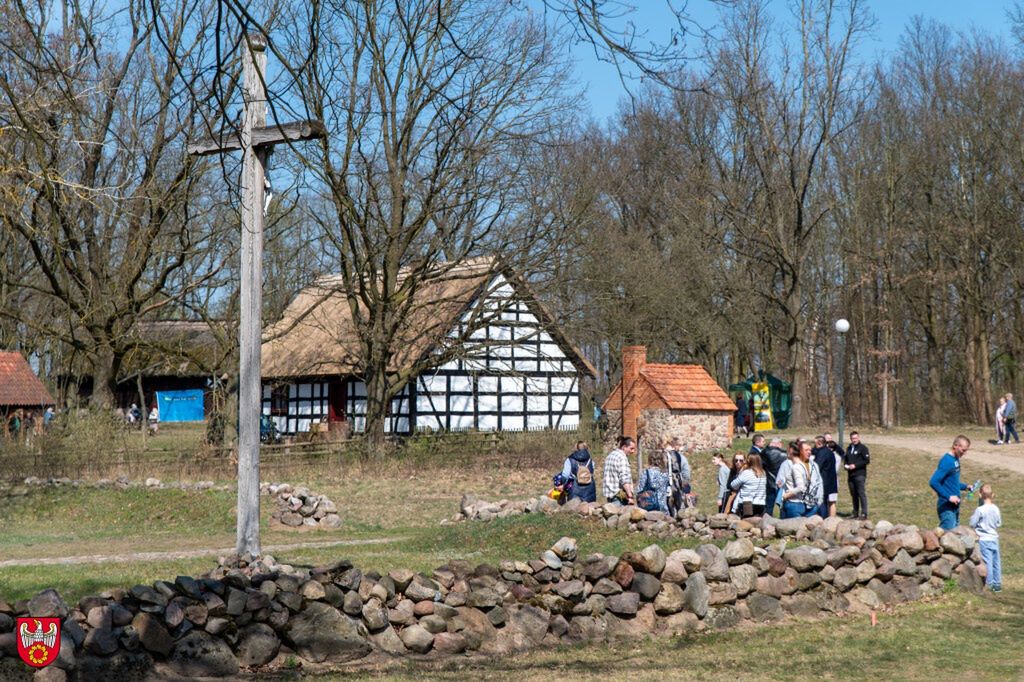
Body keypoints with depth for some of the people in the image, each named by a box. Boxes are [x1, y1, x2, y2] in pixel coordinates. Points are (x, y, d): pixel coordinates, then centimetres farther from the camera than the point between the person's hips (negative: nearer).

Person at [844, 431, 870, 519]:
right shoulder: (849, 448, 19)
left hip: (860, 474, -7)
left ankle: (864, 513, -11)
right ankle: (855, 513, 14)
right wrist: (845, 465, 6)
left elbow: (867, 460, -9)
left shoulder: (863, 448, -2)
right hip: (850, 475, 7)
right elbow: (846, 459, 29)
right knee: (853, 495, 8)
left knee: (861, 494, -10)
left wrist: (855, 465, -15)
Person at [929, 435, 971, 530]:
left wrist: (965, 486, 11)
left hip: (955, 505, 10)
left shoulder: (955, 460, 10)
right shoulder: (947, 461, -19)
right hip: (946, 506, -10)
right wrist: (948, 497, -24)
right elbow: (933, 482, -26)